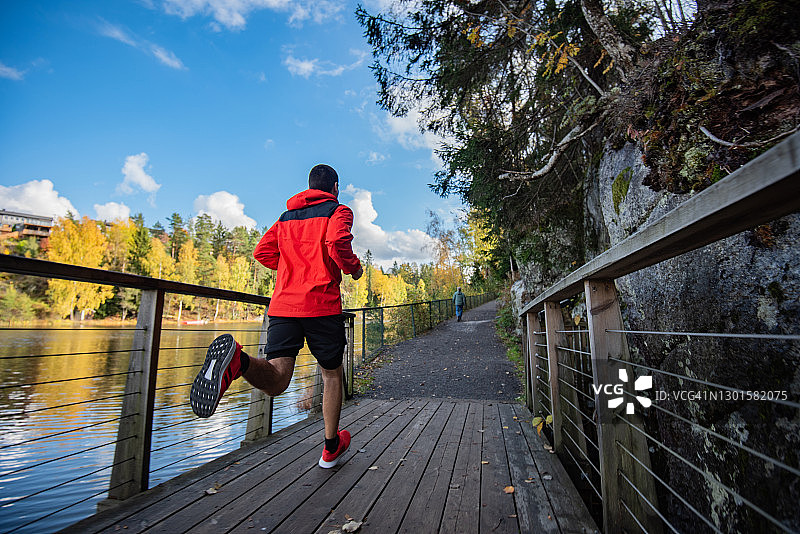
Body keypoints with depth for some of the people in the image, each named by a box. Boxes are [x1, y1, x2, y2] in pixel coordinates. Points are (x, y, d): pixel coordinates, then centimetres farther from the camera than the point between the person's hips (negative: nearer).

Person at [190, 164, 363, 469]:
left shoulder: (286, 216, 23)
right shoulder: (338, 210, 5)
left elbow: (262, 252, 18)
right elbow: (337, 243, -15)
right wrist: (354, 268, 3)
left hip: (283, 303, 4)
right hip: (322, 304, -4)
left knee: (276, 381, -5)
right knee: (331, 374, 14)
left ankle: (236, 360, -38)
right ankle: (331, 448, 26)